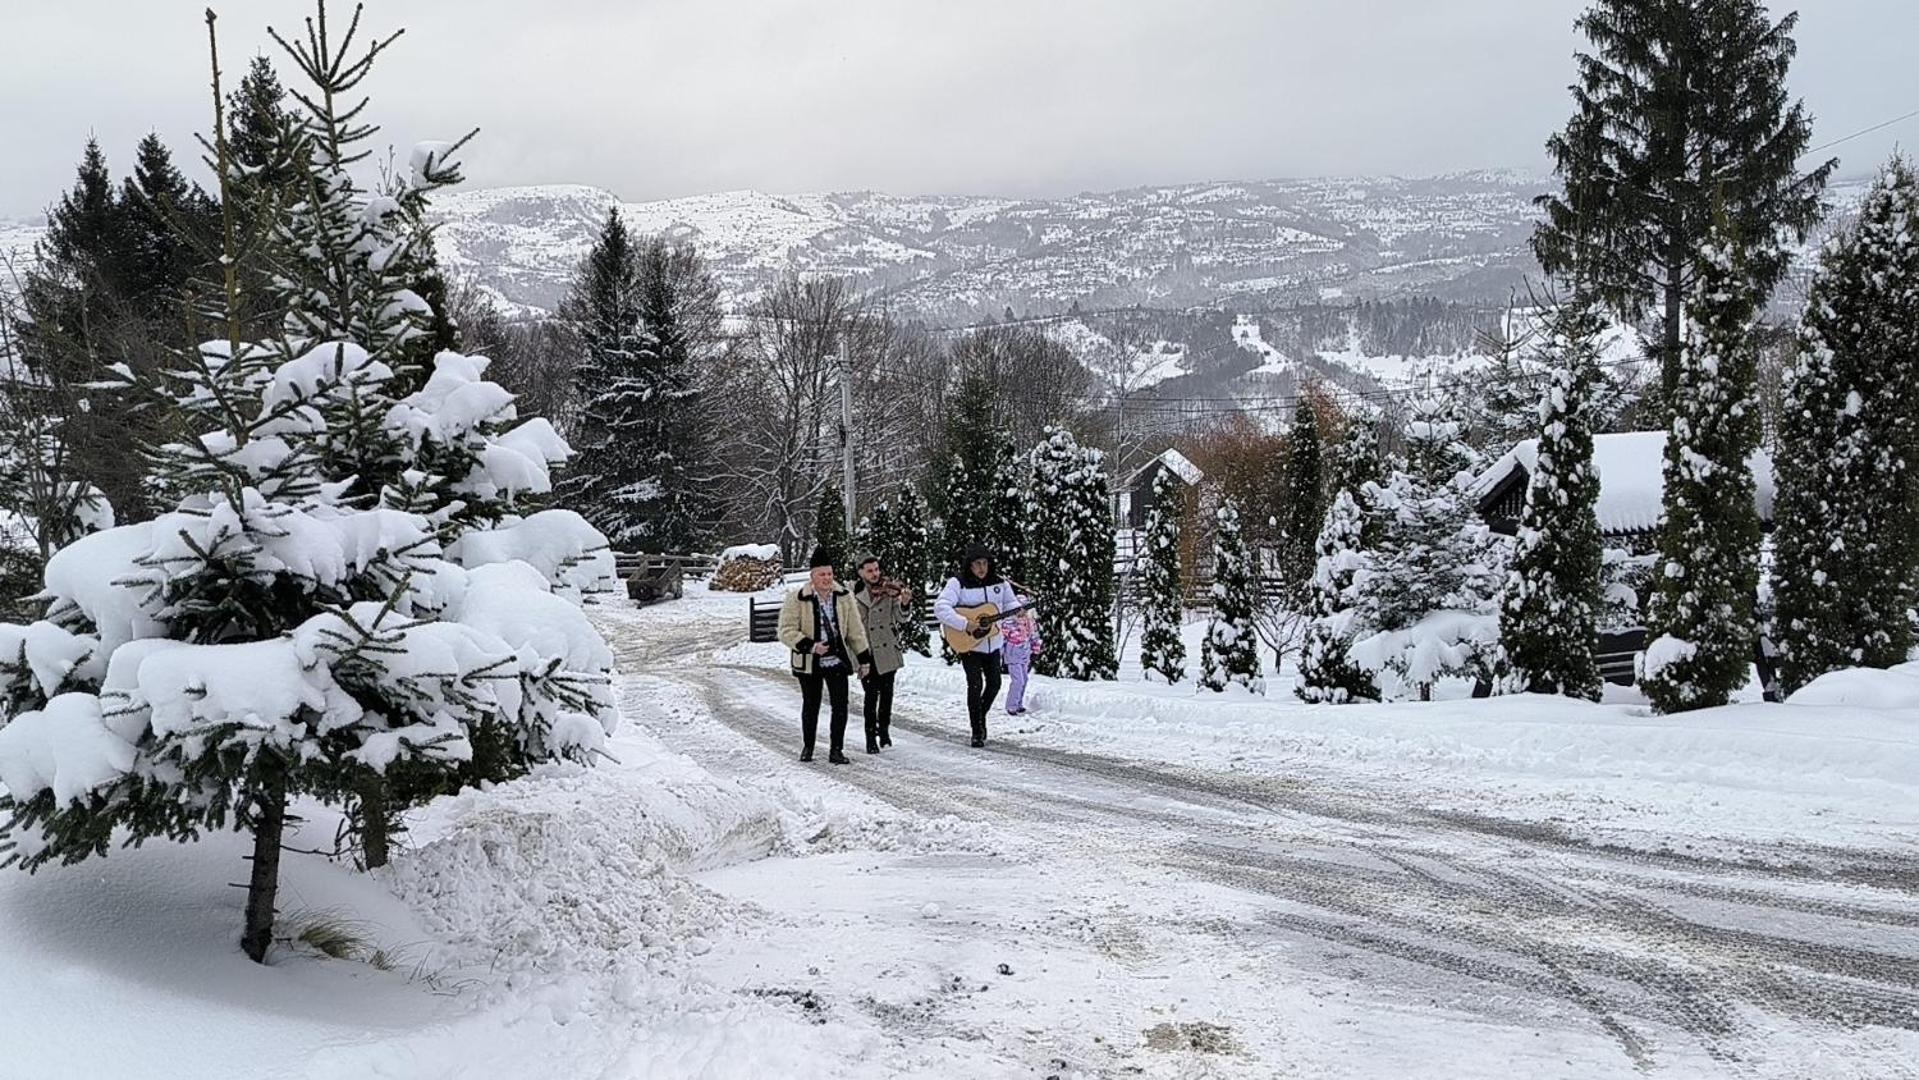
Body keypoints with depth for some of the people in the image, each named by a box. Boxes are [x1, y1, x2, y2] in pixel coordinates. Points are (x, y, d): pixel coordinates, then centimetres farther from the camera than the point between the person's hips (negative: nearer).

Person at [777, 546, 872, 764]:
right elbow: (786, 631, -12)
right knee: (810, 705, 11)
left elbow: (855, 630, 6)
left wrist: (864, 658, 5)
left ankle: (836, 749, 5)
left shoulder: (844, 596, -1)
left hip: (837, 660, 2)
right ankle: (807, 746, 29)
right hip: (809, 663, -2)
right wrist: (810, 646, -23)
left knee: (840, 705, -5)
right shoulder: (797, 599, -11)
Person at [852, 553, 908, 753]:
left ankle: (884, 730, 29)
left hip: (887, 650, 2)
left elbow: (900, 617, -6)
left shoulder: (889, 589, 0)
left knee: (887, 692, 10)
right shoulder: (853, 592, -2)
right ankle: (871, 737, 1)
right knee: (871, 694, -6)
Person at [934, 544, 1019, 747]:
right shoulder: (958, 583, -16)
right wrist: (965, 624, -34)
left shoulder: (998, 582, -1)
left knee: (994, 683, 11)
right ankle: (977, 731, 1)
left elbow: (1010, 602, 9)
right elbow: (940, 608, -26)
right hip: (968, 644, -5)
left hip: (992, 644, 5)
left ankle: (981, 716, 37)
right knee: (976, 684, -10)